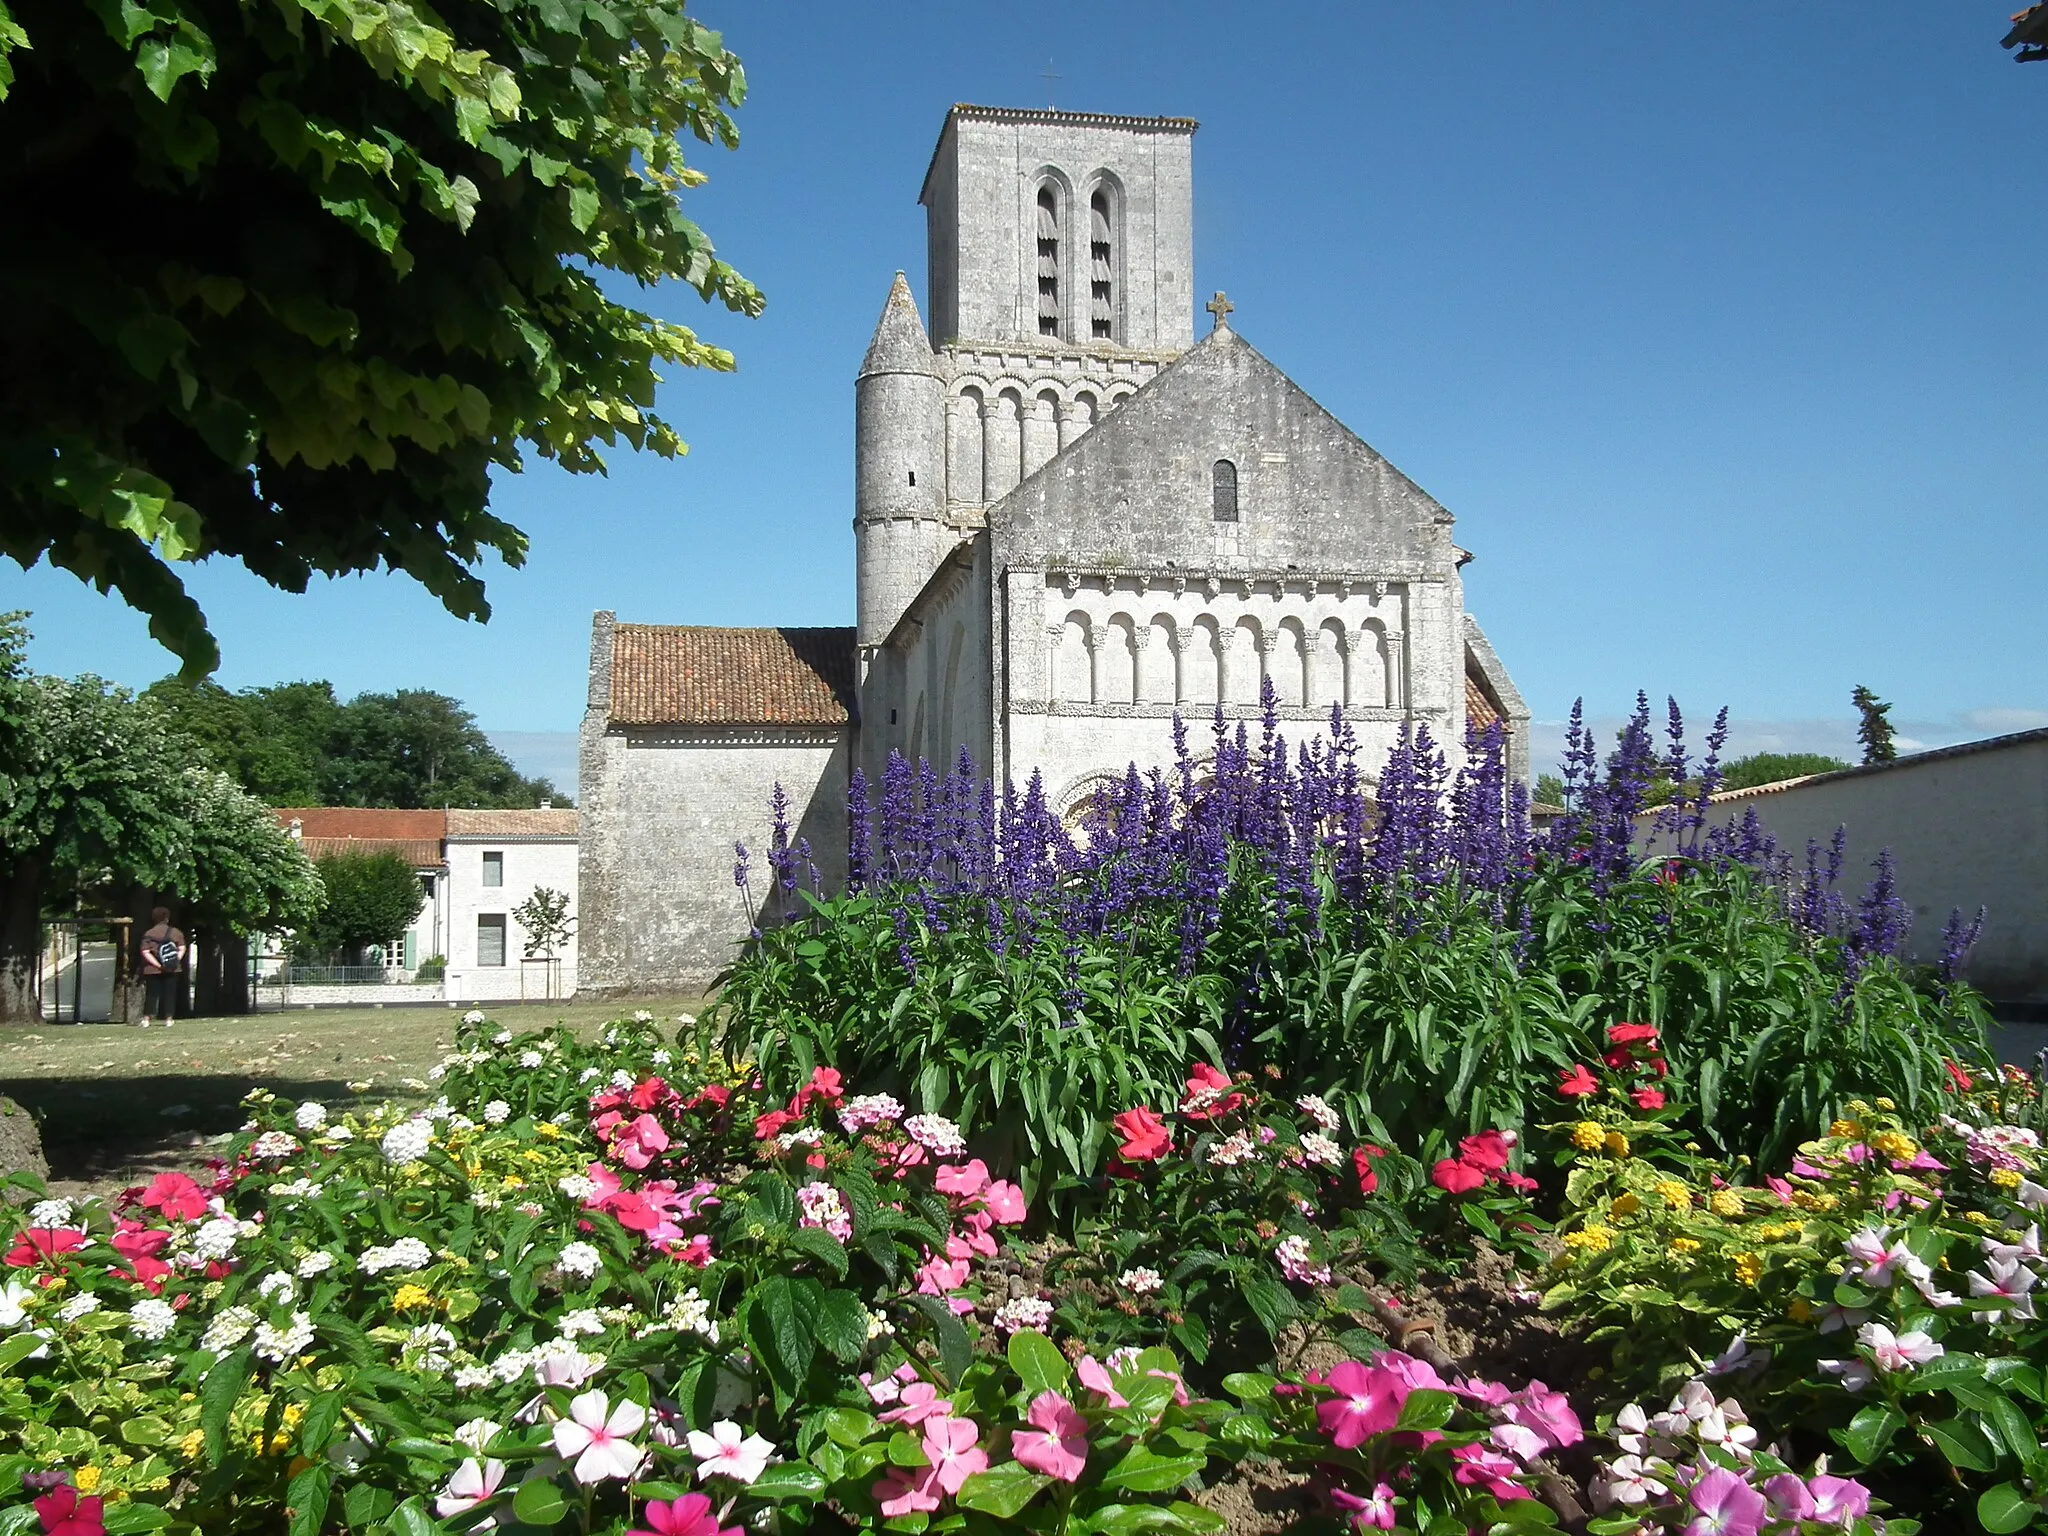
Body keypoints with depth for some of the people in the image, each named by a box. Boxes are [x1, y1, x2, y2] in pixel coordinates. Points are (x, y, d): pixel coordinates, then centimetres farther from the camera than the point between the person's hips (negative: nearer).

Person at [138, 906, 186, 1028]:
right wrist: (176, 961, -7)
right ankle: (168, 1020, 2)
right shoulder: (176, 932, 3)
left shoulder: (148, 934, 1)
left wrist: (158, 965, -11)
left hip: (153, 970, 0)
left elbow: (145, 952, -8)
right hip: (173, 970, 0)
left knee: (151, 994, 6)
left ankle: (146, 1020, 2)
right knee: (170, 994, 4)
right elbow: (182, 949, -4)